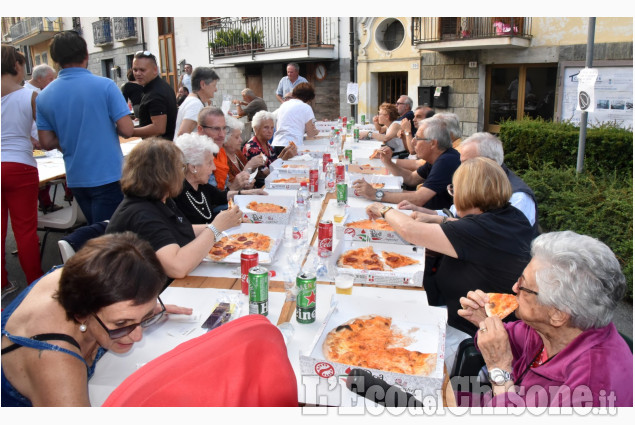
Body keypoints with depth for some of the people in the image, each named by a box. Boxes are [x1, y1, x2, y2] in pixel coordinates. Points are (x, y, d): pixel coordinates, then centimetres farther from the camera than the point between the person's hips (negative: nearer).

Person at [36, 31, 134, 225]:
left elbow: (46, 142, 4)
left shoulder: (44, 96, 1)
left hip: (76, 178, 5)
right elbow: (127, 130, -14)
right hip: (108, 175, -5)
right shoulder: (105, 85, -11)